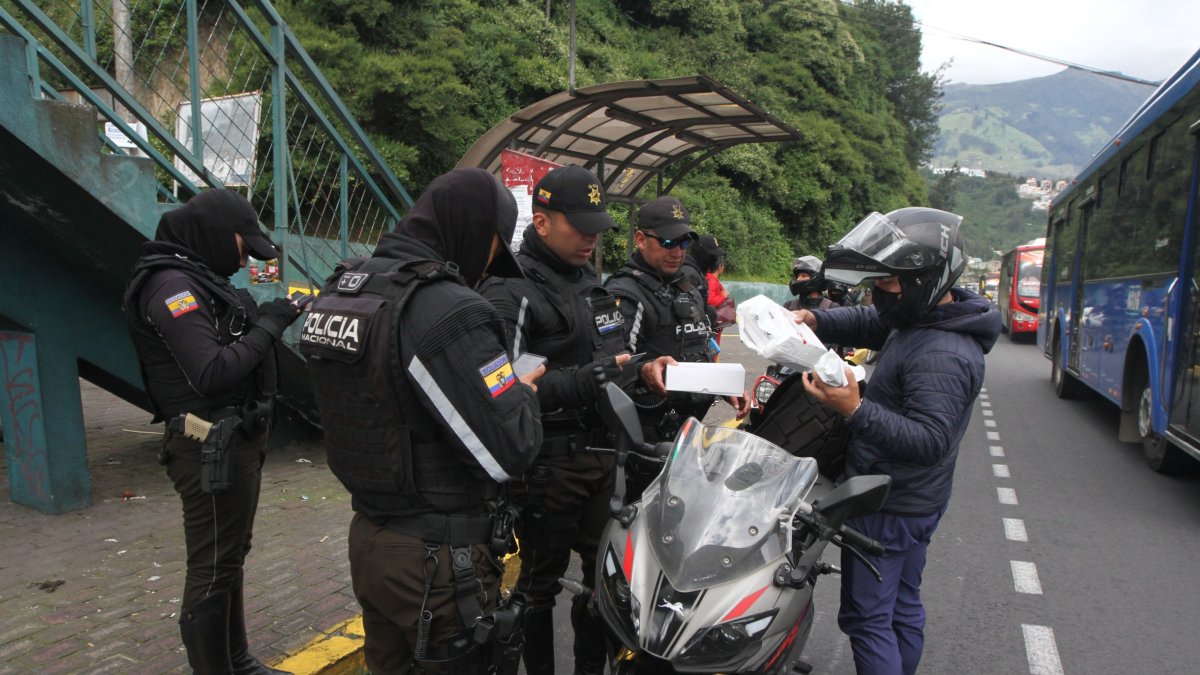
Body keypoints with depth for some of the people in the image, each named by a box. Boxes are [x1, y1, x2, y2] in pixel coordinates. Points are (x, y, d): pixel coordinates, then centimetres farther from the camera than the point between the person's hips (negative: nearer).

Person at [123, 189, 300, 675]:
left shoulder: (201, 280, 15)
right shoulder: (171, 284, -17)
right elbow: (212, 372, -25)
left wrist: (276, 317, 2)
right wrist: (268, 325, -17)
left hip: (236, 441, 11)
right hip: (211, 451, -11)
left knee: (231, 557, 20)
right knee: (213, 570, 0)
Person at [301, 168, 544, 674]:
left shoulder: (339, 290, 4)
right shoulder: (450, 310, -23)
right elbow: (507, 452, -25)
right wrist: (523, 393, -5)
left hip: (367, 538, 8)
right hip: (439, 560, -8)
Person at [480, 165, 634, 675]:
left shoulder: (592, 283, 14)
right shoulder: (509, 292, -13)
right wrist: (583, 381, -30)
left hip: (600, 455, 8)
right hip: (547, 465, -7)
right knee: (540, 581, 9)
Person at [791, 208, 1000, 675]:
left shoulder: (942, 356, -28)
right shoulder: (926, 316, 4)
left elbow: (930, 441, -31)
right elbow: (867, 322, 14)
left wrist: (855, 410, -40)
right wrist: (813, 318, -6)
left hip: (889, 508, -10)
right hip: (911, 501, 10)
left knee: (867, 618, 0)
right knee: (902, 608, 22)